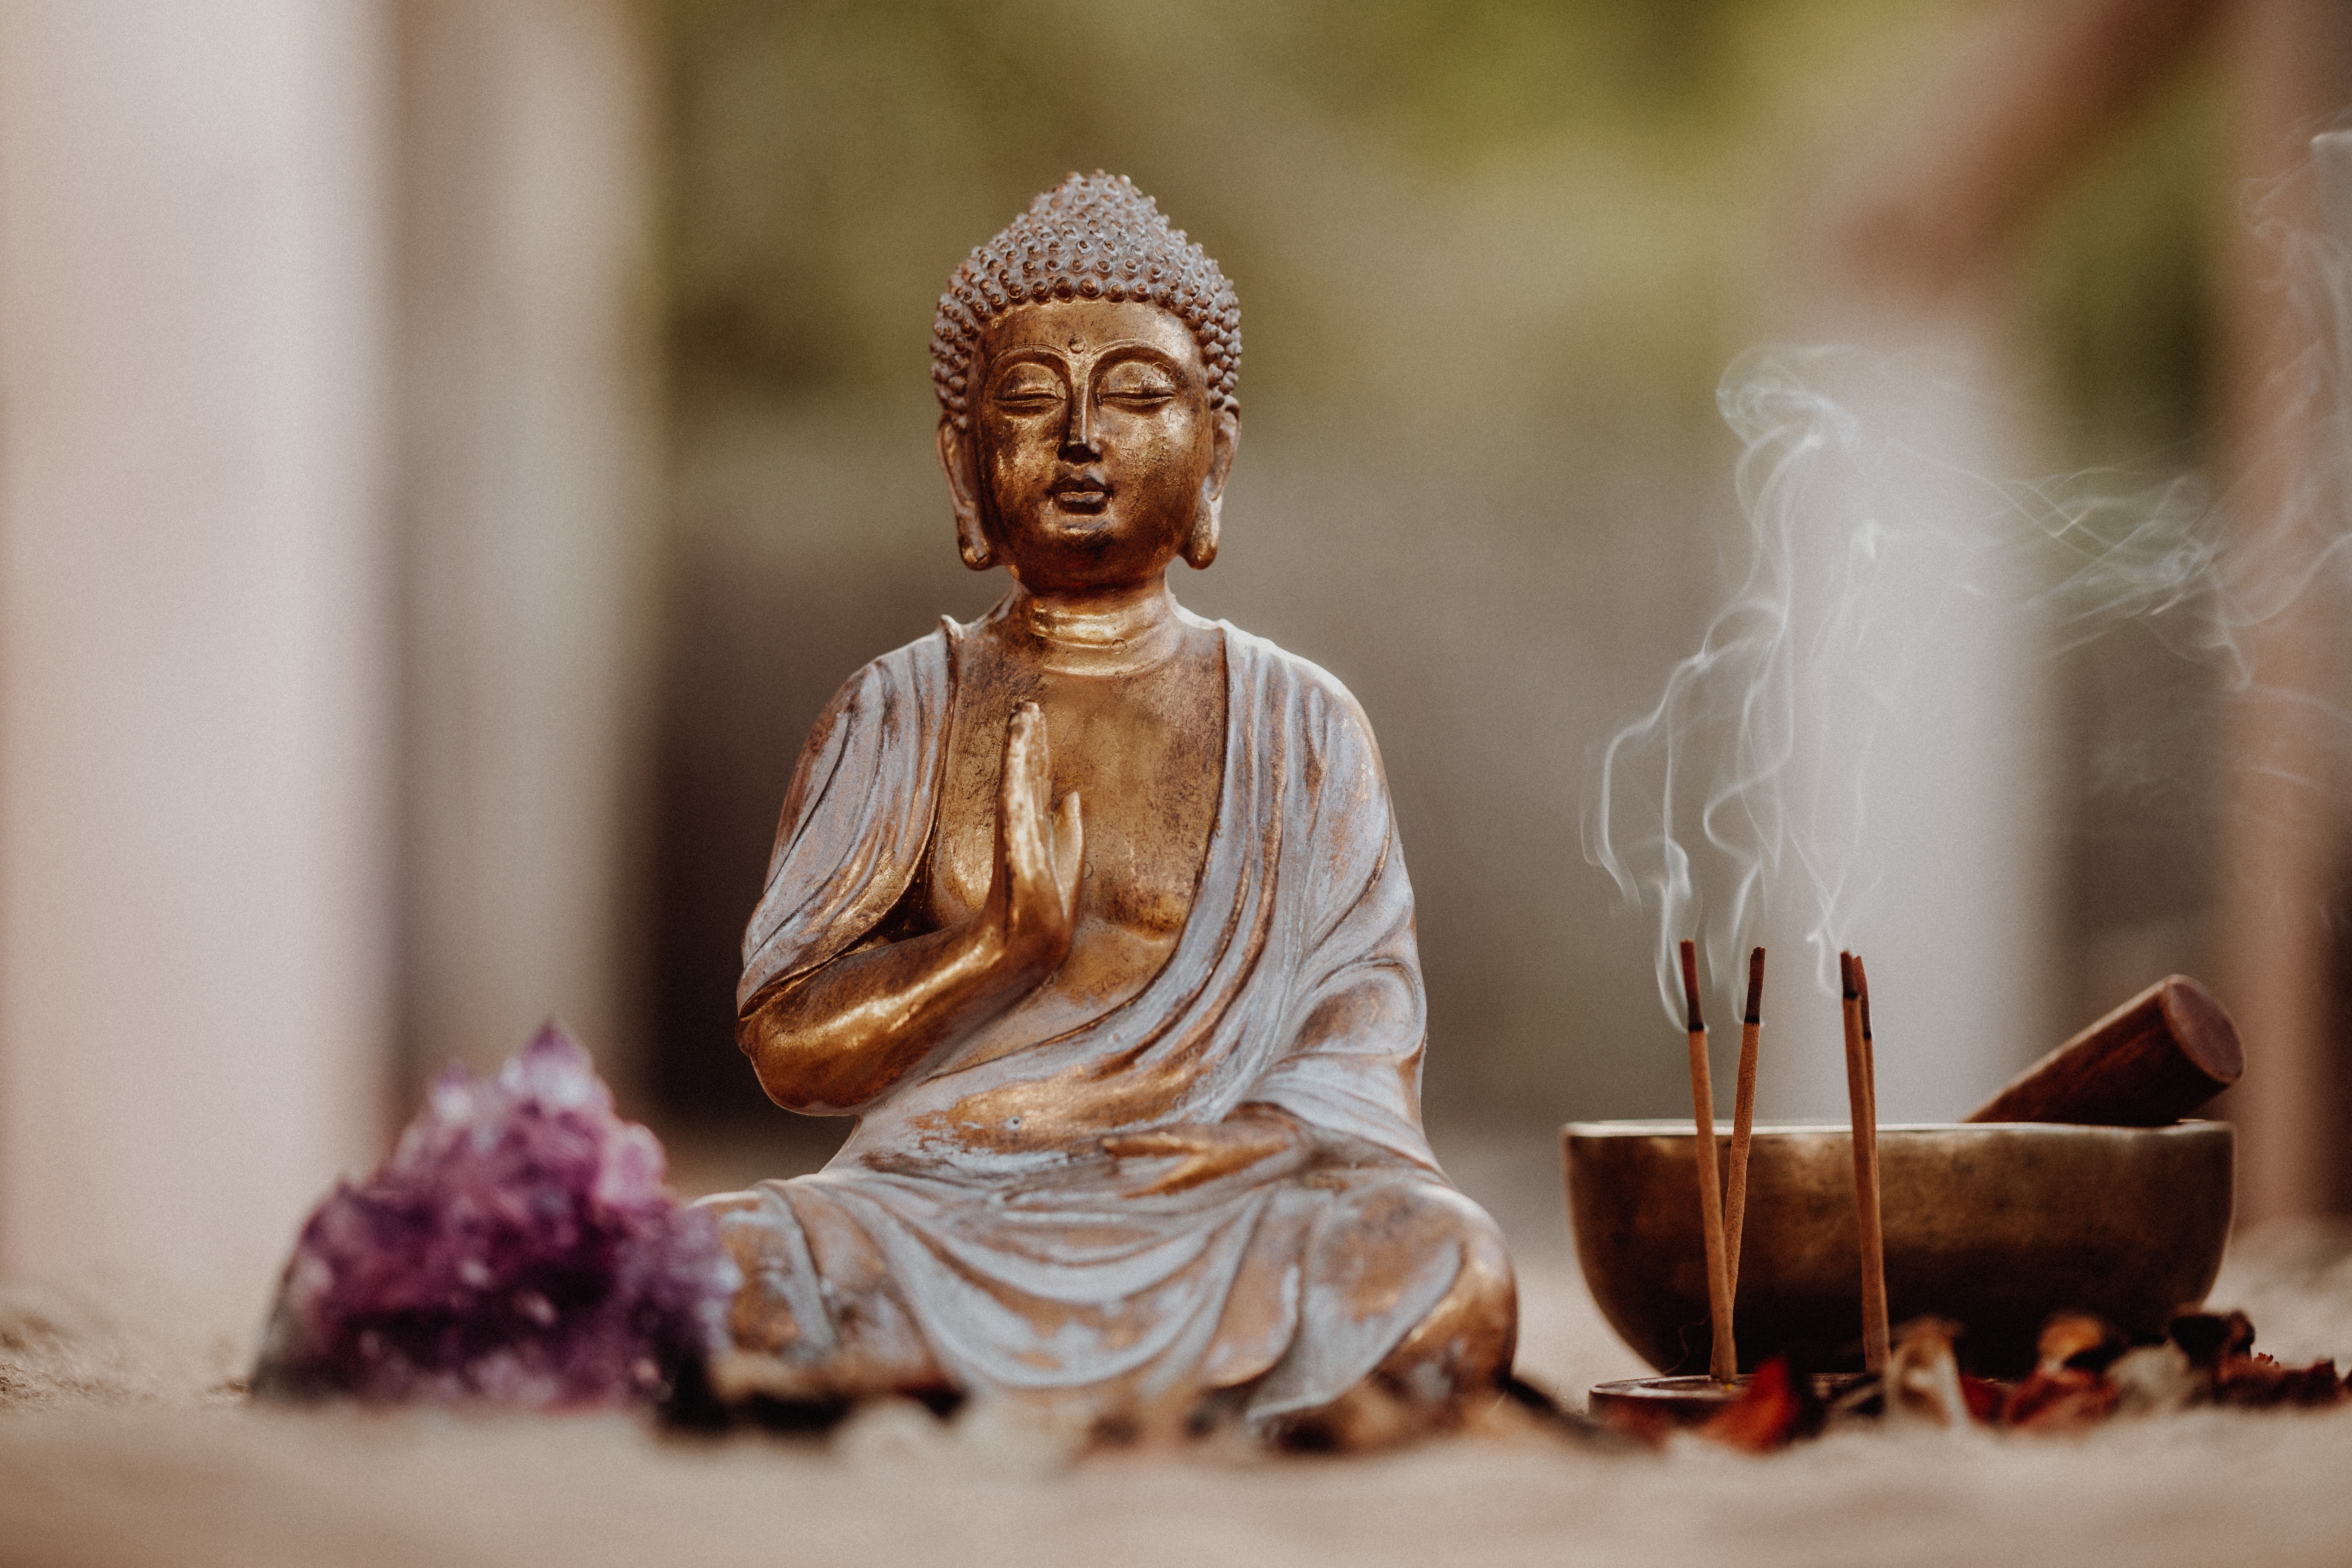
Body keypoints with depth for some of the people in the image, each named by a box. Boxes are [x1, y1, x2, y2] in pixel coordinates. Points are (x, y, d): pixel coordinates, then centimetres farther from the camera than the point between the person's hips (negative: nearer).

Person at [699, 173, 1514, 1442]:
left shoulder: (1300, 727, 14)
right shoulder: (901, 711, 15)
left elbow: (1360, 1048, 7)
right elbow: (786, 1048, 7)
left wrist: (1260, 1142, -15)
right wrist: (1003, 944, -9)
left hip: (1205, 1229, 0)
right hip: (927, 1218, 0)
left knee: (1446, 1274, -33)